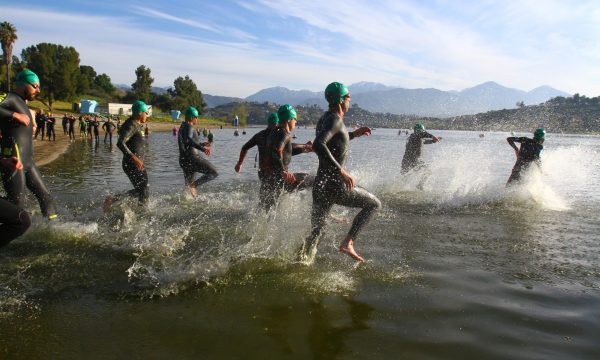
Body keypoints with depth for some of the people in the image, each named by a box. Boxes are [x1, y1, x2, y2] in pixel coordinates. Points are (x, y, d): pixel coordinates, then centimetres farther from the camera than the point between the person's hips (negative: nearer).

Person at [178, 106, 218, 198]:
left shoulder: (182, 127, 20)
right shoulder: (189, 126, -9)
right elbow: (188, 140, -30)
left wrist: (202, 144, 33)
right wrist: (202, 148, -43)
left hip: (184, 160, 10)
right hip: (192, 158, -10)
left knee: (189, 184, 16)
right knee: (214, 173, -7)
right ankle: (194, 185, -16)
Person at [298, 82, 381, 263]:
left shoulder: (325, 118, 15)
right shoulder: (334, 120, -13)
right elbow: (318, 145, -31)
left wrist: (353, 134, 29)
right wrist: (341, 170, -31)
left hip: (320, 186, 9)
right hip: (335, 186, -9)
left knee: (316, 232, 17)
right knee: (374, 204, 11)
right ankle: (348, 243, 3)